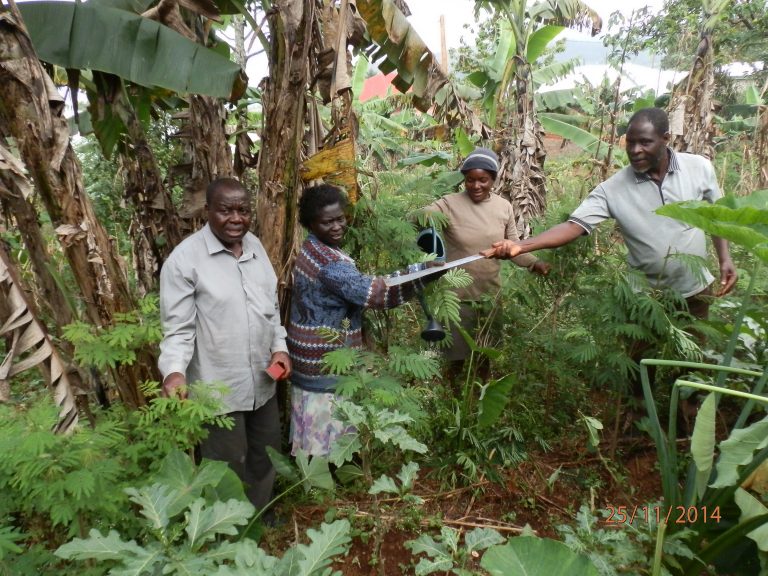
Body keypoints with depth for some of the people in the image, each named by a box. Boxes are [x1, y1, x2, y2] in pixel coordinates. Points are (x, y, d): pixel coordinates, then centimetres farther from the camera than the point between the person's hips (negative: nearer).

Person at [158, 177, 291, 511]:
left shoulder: (255, 246, 4)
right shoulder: (184, 259, -17)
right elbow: (178, 327, -15)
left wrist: (279, 346, 3)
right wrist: (174, 370, -30)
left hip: (262, 379, 7)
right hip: (219, 386, -7)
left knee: (265, 453, 24)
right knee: (229, 465, 11)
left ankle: (260, 513, 49)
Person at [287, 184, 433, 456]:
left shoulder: (312, 249, 7)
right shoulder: (330, 262, -26)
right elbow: (375, 293, -33)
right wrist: (420, 276, -39)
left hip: (311, 351, 10)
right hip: (325, 359, -10)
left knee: (313, 433, 21)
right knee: (323, 434, 4)